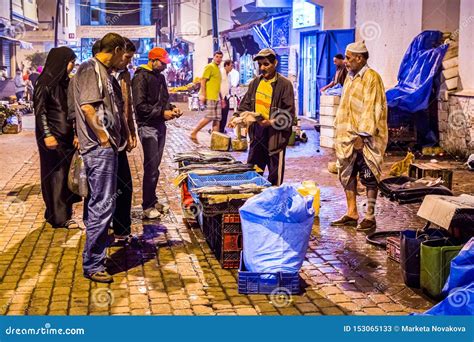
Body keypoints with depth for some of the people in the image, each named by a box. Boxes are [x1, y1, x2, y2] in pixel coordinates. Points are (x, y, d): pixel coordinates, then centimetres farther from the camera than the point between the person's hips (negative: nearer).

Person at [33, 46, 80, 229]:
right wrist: (47, 135, -21)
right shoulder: (45, 81, -11)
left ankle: (62, 212, 22)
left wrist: (75, 132, 9)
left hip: (67, 134, 7)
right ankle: (59, 217, 6)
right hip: (53, 135, -7)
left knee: (66, 172, 11)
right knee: (56, 173, -1)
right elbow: (39, 110, -14)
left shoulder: (65, 81, 12)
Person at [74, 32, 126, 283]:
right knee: (102, 205, -8)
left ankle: (95, 254, 33)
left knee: (98, 203, 19)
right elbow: (87, 107, -24)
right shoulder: (91, 69, -12)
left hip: (105, 148, 11)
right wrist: (103, 137, -16)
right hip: (100, 149, -10)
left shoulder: (101, 71, 19)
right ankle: (92, 265, -1)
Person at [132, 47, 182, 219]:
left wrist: (171, 108, 6)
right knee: (151, 167, -6)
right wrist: (162, 113, -19)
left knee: (155, 166, 14)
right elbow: (140, 106, -18)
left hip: (160, 125, 8)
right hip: (147, 126, -8)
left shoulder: (160, 77, 16)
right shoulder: (141, 77, -12)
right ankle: (148, 206, 2)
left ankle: (153, 200, 23)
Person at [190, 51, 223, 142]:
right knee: (209, 117, -13)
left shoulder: (218, 69, 20)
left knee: (217, 119, 5)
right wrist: (202, 95, -21)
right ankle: (194, 133, -3)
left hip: (216, 98, 9)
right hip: (209, 97, -9)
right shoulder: (209, 67, -6)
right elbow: (203, 81, -13)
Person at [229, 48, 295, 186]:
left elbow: (288, 114, -13)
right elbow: (246, 104, 14)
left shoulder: (284, 84, -10)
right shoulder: (255, 82, 8)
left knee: (275, 176, 4)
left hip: (275, 135, -6)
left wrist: (272, 122, -26)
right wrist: (237, 117, -4)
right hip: (257, 133, 6)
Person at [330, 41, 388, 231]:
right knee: (347, 175, 12)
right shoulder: (350, 77, 14)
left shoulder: (371, 78, -12)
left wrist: (361, 135, -20)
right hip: (347, 137, 9)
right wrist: (340, 132, 15)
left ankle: (370, 217, 8)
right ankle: (351, 214, 22)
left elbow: (371, 109, -17)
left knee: (369, 177, 0)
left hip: (364, 139, -9)